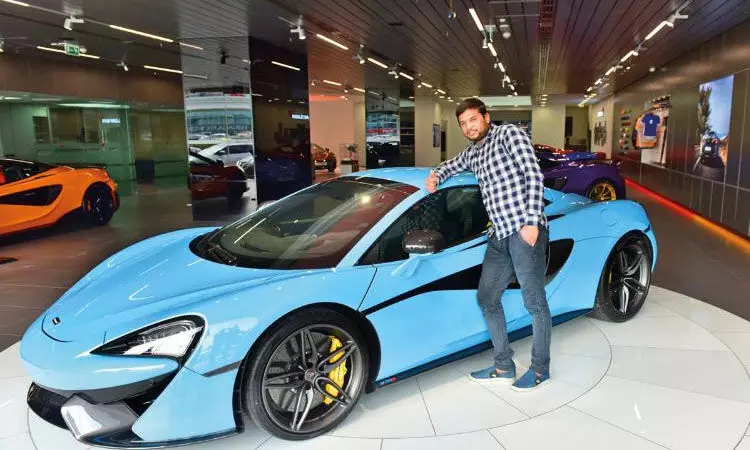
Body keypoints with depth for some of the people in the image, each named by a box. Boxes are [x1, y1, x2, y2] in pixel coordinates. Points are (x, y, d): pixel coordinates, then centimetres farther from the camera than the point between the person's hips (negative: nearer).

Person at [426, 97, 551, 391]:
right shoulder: (473, 152, 20)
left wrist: (532, 221, -17)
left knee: (534, 302, 0)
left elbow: (534, 175, -9)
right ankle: (504, 366, 21)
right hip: (499, 236, 8)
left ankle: (540, 369, 15)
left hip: (524, 231, -8)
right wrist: (435, 176, 16)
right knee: (487, 299, 10)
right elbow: (452, 165, 40)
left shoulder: (509, 134, -1)